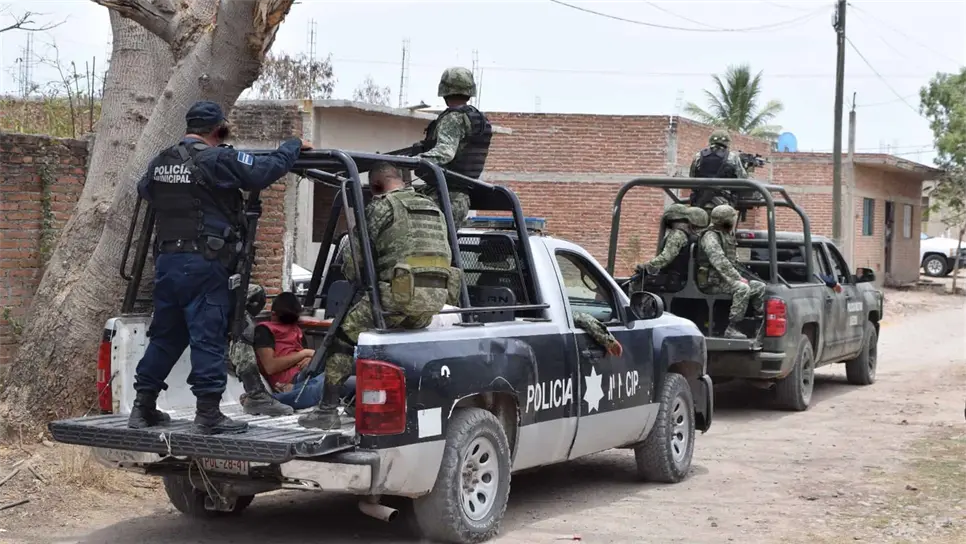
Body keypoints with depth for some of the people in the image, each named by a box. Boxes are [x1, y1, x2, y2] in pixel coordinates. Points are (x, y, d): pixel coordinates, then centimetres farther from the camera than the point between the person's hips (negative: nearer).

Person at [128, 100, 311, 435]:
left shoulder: (160, 162, 13)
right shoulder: (215, 159, -10)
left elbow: (143, 190, 33)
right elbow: (265, 170, -11)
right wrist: (294, 146, 5)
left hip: (167, 259, 8)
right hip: (203, 264, -8)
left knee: (165, 335, 16)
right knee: (208, 337, -4)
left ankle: (143, 408, 20)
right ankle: (208, 413, -4)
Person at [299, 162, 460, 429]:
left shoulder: (381, 207, 1)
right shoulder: (433, 208, 23)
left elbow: (354, 256, 0)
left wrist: (353, 277, 21)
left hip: (401, 294, -7)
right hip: (437, 297, 7)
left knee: (345, 333, 6)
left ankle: (328, 409, 3)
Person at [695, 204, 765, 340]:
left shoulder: (728, 236, 19)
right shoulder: (710, 237, -13)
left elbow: (733, 261, 24)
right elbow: (720, 263, -24)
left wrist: (739, 277, 6)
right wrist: (738, 278, -22)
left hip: (724, 279, 10)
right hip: (712, 283, -10)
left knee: (760, 287, 2)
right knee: (742, 288, -33)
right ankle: (731, 329, -33)